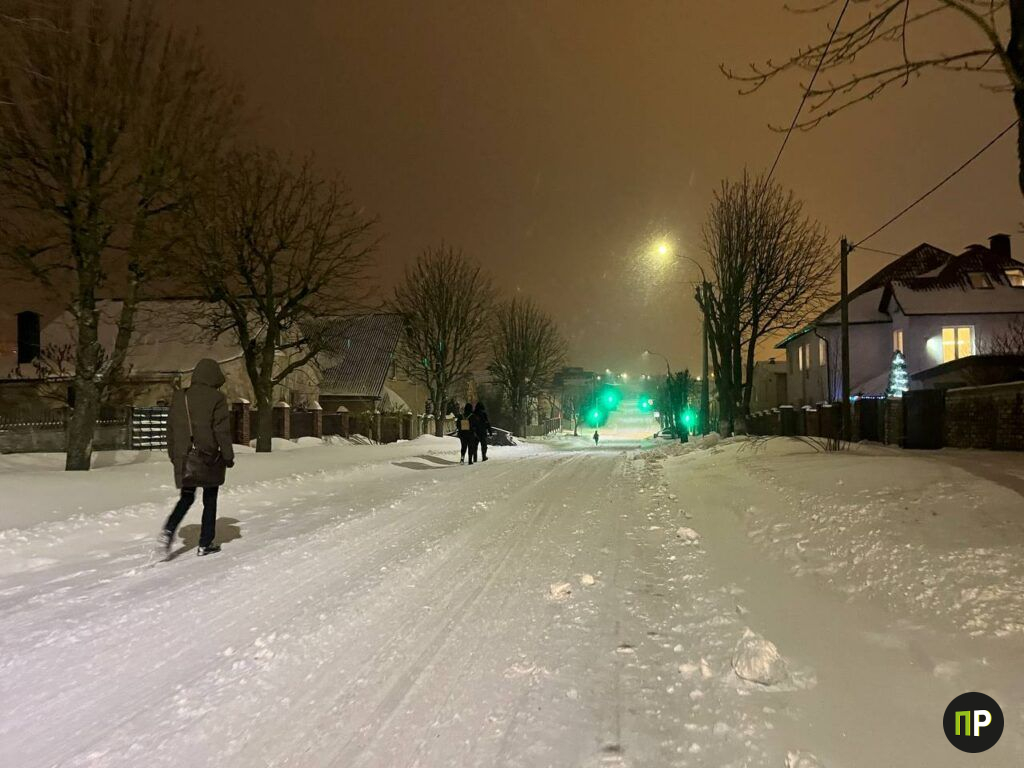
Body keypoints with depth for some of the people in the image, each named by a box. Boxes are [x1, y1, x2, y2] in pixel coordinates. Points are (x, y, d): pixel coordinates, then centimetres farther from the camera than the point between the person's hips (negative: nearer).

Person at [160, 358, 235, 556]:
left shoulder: (179, 397, 7)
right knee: (210, 500, 8)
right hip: (209, 458, -4)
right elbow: (222, 430, -11)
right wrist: (228, 456, -2)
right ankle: (205, 543, 11)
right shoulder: (216, 398, -9)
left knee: (186, 497, 17)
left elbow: (171, 429, 12)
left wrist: (174, 455, 21)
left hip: (184, 459, 4)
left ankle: (169, 529, -5)